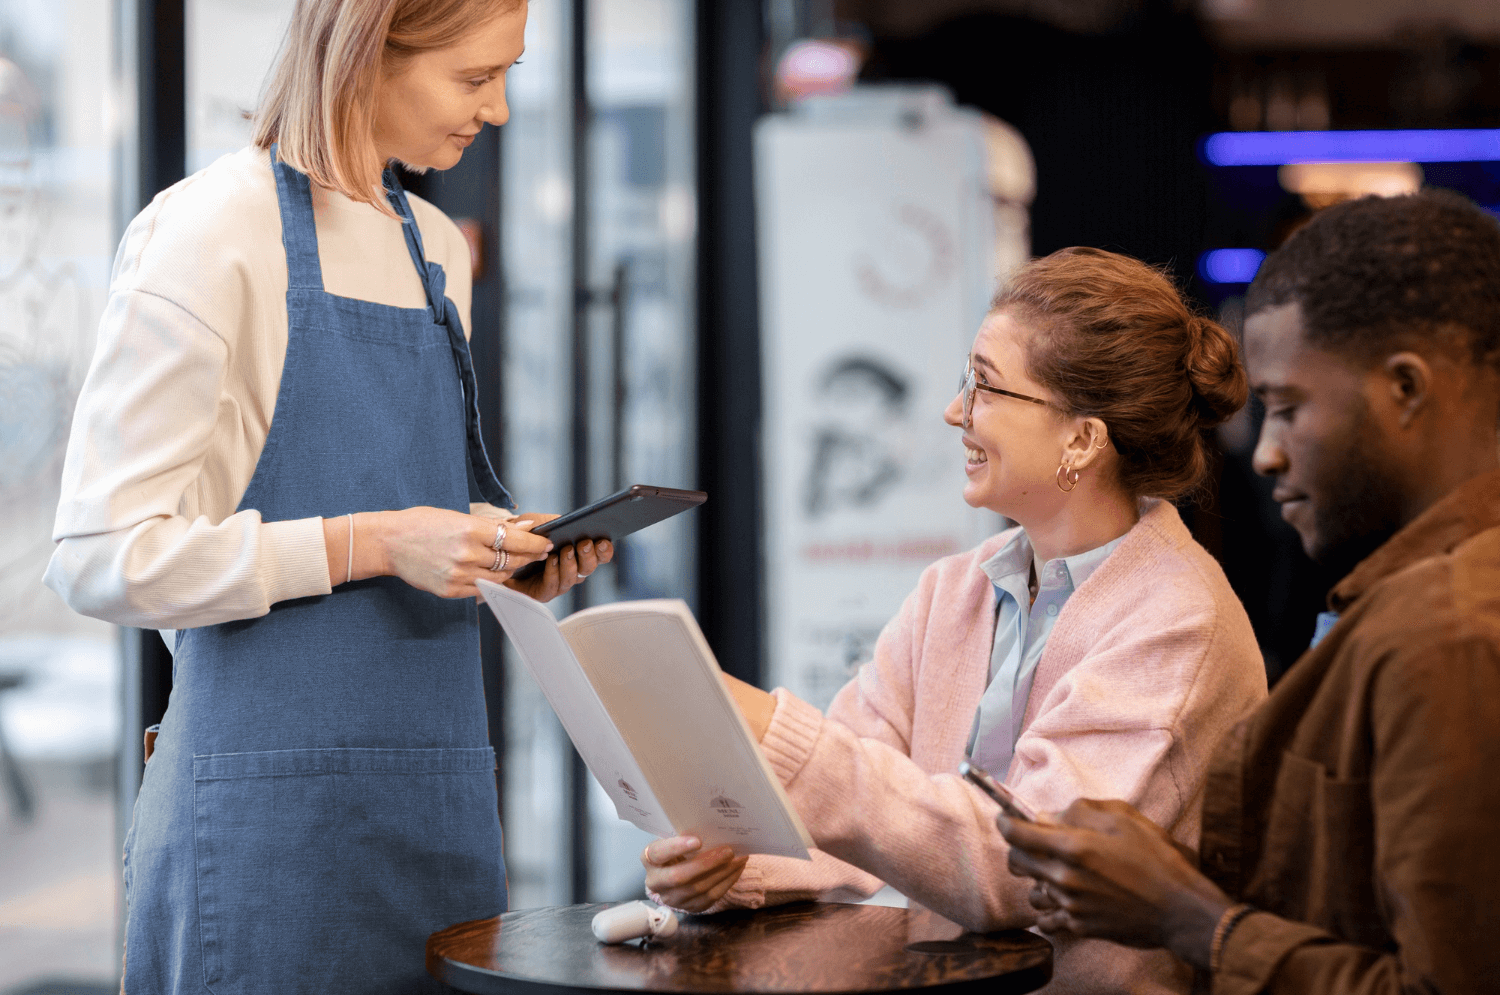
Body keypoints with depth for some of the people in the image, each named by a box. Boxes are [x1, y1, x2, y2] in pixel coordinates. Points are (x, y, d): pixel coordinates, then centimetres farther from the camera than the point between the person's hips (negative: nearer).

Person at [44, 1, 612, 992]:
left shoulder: (438, 248, 15)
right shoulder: (211, 233, -10)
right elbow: (103, 555, -14)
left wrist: (505, 553, 3)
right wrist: (371, 544, -19)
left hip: (438, 799, 7)